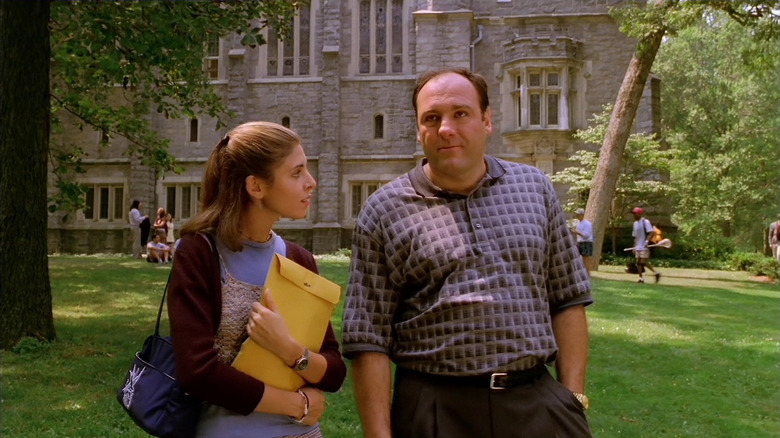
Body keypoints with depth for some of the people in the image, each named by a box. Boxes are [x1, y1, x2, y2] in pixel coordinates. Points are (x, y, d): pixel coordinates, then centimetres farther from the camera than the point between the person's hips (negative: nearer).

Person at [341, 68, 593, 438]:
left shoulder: (534, 188, 6)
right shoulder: (383, 212, -3)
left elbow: (567, 299, 8)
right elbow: (368, 338, -4)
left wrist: (573, 398, 3)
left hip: (536, 400, 2)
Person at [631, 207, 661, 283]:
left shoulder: (645, 222, -8)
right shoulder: (635, 223, 17)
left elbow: (652, 232, -17)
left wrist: (647, 241, -26)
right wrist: (634, 246, 18)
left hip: (644, 246, -8)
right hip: (638, 247, 8)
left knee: (643, 262, -12)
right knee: (638, 262, 4)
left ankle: (655, 273, 2)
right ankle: (641, 278, 8)